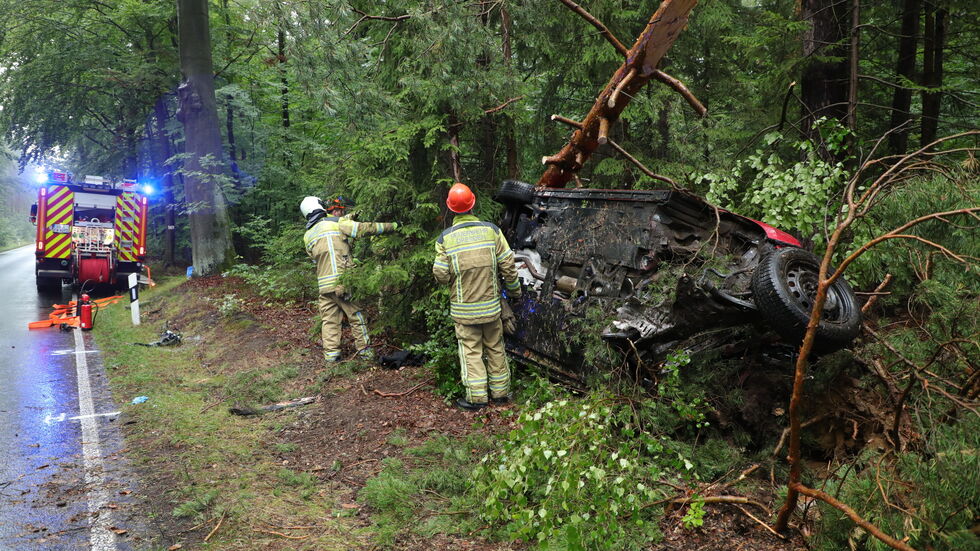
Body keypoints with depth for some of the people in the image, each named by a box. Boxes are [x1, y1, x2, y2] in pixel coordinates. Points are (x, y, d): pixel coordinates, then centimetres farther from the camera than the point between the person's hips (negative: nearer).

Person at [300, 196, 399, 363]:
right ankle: (365, 350, 13)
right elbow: (363, 228, -6)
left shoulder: (308, 236, 12)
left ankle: (331, 353, 8)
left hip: (324, 285, 4)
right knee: (356, 316, 7)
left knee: (329, 319, 11)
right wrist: (392, 226, 0)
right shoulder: (337, 223, -2)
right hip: (343, 280, -4)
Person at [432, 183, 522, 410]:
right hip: (491, 305, 2)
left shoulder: (445, 238, -10)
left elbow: (441, 275, -10)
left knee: (471, 351, 8)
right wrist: (514, 290, 10)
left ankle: (477, 397, 10)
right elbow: (508, 265, -4)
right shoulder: (491, 231, -7)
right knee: (495, 348, 16)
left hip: (464, 308, -2)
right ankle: (500, 392, 25)